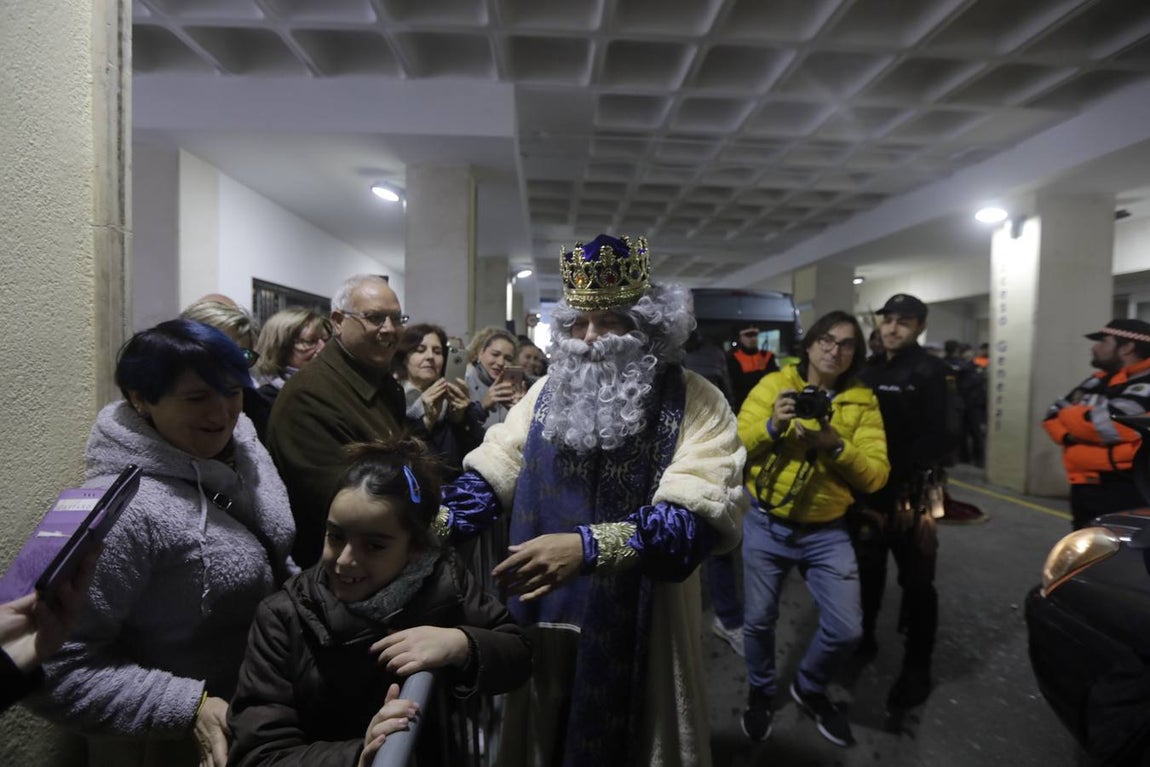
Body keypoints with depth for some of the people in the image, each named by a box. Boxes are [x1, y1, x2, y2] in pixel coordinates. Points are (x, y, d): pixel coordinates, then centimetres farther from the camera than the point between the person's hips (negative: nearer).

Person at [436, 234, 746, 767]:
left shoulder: (696, 405, -13)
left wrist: (587, 547, -37)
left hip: (637, 627, -4)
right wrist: (432, 527, -16)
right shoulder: (547, 391, 2)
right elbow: (490, 474, 1)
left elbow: (695, 518, -25)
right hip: (541, 618, 4)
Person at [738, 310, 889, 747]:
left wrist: (836, 445, -24)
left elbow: (876, 475, -8)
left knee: (846, 630, 3)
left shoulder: (862, 402, -1)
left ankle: (809, 689, 35)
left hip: (827, 532, 2)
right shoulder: (773, 385, -4)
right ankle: (761, 692, 41)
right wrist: (773, 426, -26)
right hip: (766, 526, -1)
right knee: (759, 620, 12)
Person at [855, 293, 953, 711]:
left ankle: (916, 668, 19)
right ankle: (862, 639, 37)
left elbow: (937, 440, -15)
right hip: (868, 491, 6)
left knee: (916, 583, 5)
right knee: (867, 571, 18)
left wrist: (919, 495, -20)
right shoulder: (869, 371, 11)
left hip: (910, 497, -5)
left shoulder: (932, 373, -8)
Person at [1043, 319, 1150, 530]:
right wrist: (1067, 434, -7)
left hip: (1125, 492, -9)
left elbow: (1104, 424, -24)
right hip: (1085, 488, 9)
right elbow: (1054, 413, 15)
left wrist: (1069, 417, -3)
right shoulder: (1099, 381, 16)